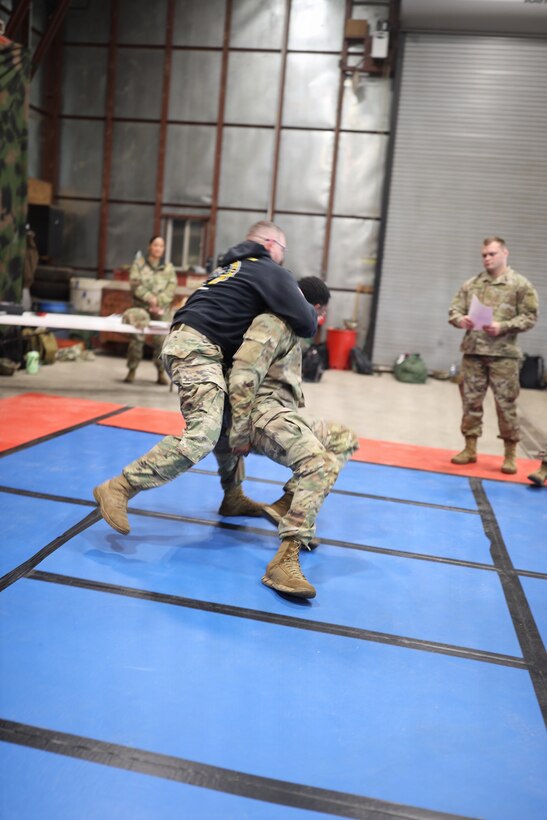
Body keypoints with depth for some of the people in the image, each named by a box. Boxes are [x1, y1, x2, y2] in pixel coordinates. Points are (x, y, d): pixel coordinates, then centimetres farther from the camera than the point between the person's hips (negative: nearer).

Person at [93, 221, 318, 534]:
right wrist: (312, 315, 18)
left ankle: (233, 497, 27)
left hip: (188, 344, 10)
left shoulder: (234, 266, 29)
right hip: (196, 347, -10)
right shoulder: (272, 272, 3)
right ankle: (118, 489, -20)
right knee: (203, 435, -19)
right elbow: (306, 324, -5)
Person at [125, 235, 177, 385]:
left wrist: (159, 301, -11)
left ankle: (161, 372, 5)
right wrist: (150, 298, -14)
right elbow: (135, 284, -3)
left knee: (161, 340, -4)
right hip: (141, 306, -1)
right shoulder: (139, 263, 7)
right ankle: (132, 370, 6)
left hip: (161, 308, 1)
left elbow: (171, 287, 2)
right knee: (136, 338, -3)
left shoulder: (168, 267, 12)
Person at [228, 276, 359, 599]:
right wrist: (241, 436, -19)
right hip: (266, 412, -10)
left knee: (346, 440, 12)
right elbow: (241, 380, -19)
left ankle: (285, 506, -3)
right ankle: (284, 562, -40)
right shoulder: (273, 325, -8)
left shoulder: (289, 329, 25)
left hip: (284, 414, 10)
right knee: (322, 463, -31)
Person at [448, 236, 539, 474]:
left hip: (504, 354, -3)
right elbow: (454, 309, 9)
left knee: (506, 404, 1)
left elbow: (530, 317, -3)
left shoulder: (521, 285, 1)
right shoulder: (471, 284, 10)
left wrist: (503, 327, -17)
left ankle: (510, 455, 12)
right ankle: (470, 449, 20)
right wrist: (460, 320, -14)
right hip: (473, 352, 3)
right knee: (471, 401, 8)